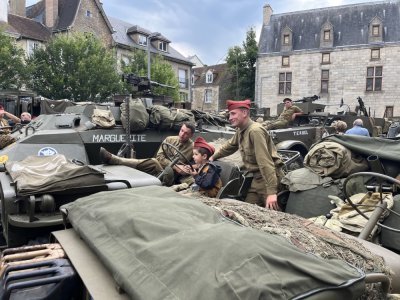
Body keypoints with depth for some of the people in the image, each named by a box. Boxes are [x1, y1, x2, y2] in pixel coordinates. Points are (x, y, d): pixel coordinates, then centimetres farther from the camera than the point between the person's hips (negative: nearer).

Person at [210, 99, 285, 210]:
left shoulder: (255, 130, -21)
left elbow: (265, 161, -27)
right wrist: (213, 157, 36)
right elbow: (229, 146, 29)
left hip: (269, 177, -9)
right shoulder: (240, 131, 8)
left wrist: (271, 191, -31)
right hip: (257, 177, 9)